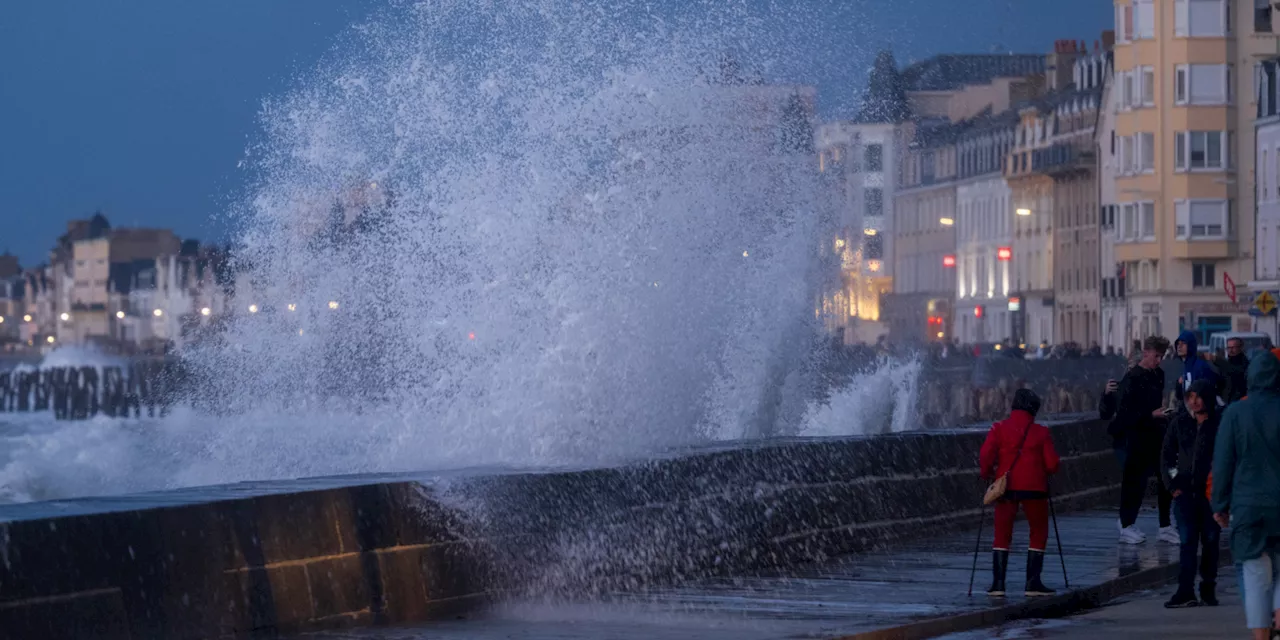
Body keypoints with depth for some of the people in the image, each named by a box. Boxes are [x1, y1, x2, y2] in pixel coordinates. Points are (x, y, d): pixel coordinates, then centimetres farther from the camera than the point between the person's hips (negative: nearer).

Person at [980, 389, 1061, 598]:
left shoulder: (999, 429, 1)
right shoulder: (1040, 432, 1)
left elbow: (985, 456, -9)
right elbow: (1052, 464, -2)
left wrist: (987, 474, 8)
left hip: (1006, 487, 1)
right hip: (1034, 488, -1)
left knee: (1002, 535, 9)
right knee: (1039, 534, 11)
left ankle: (998, 583, -1)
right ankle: (1033, 583, 3)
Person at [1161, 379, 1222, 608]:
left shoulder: (1220, 424, -3)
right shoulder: (1180, 422, 7)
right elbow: (1167, 455, 13)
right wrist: (1172, 484, 5)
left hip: (1210, 491, -2)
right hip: (1185, 490, 2)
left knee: (1210, 540, 5)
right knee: (1187, 540, -1)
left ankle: (1208, 589, 14)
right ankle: (1185, 591, -4)